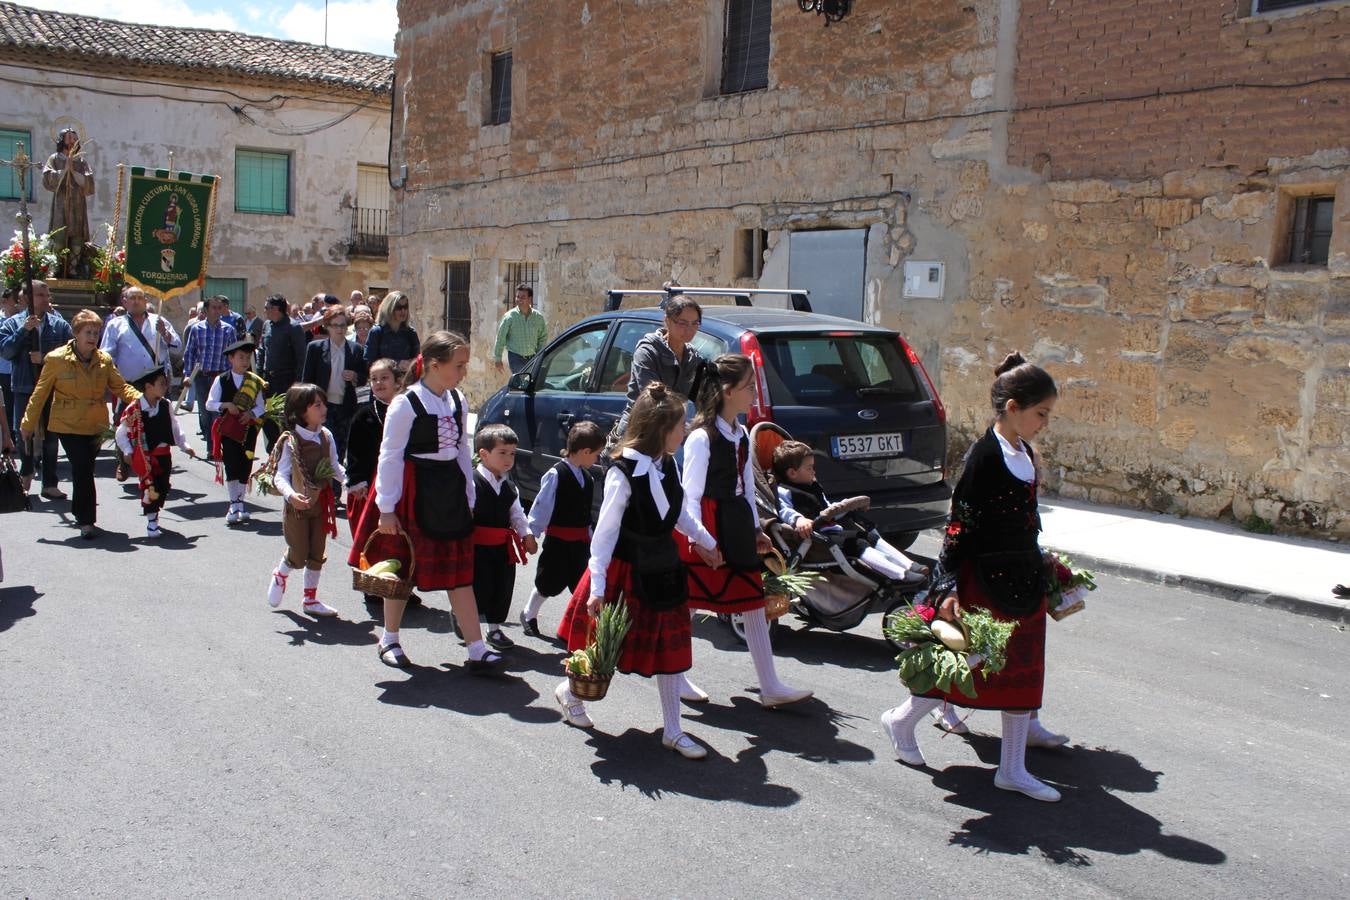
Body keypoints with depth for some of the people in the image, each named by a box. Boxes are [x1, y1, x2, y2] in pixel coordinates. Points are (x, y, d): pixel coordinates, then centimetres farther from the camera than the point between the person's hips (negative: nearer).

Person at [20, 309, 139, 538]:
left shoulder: (104, 360, 3)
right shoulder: (57, 359, -7)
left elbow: (120, 386, 4)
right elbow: (40, 393, -1)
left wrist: (140, 399, -15)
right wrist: (28, 423, 2)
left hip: (95, 426, 4)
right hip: (68, 426, -4)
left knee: (83, 470, 15)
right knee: (83, 470, -13)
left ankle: (80, 512, 34)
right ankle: (86, 521, -7)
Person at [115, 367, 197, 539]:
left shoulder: (166, 406, 2)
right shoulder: (134, 409, -11)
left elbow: (174, 429, 12)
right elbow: (121, 433, -2)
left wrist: (185, 446, 5)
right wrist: (128, 451, -11)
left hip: (163, 454, 5)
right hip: (143, 456, -5)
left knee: (163, 487, 6)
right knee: (150, 487, -9)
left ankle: (154, 513, 28)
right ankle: (151, 523, 2)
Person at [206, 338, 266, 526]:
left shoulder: (255, 382, 5)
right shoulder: (221, 380, 1)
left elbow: (260, 406, 8)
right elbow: (210, 403, 1)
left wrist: (251, 414, -12)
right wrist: (226, 405, -16)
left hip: (248, 428, 2)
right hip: (228, 428, -2)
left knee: (245, 465, 4)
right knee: (231, 464, -7)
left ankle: (240, 503, 17)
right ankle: (234, 503, 2)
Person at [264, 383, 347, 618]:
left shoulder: (326, 436, -1)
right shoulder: (291, 441, -17)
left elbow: (334, 466, 13)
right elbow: (281, 476, -20)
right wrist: (291, 495, -37)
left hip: (321, 504, 5)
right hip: (297, 506, -5)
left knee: (317, 554, 11)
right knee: (298, 556, 0)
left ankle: (311, 599, 25)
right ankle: (280, 575, 34)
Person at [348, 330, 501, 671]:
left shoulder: (457, 401, 5)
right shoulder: (406, 404, -14)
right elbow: (390, 457, -12)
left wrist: (468, 497, 13)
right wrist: (386, 508, -12)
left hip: (450, 491, 6)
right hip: (414, 492, -5)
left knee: (460, 571, 5)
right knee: (403, 567, 9)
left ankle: (477, 649, 5)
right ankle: (389, 640, 28)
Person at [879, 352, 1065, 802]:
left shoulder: (1024, 453, 7)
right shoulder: (985, 456, -17)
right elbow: (959, 525, -19)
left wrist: (1041, 568, 22)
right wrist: (948, 588, -22)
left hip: (1025, 578, 9)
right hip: (987, 579, -8)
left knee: (1023, 665, 10)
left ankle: (1013, 769, 19)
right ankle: (902, 720, 25)